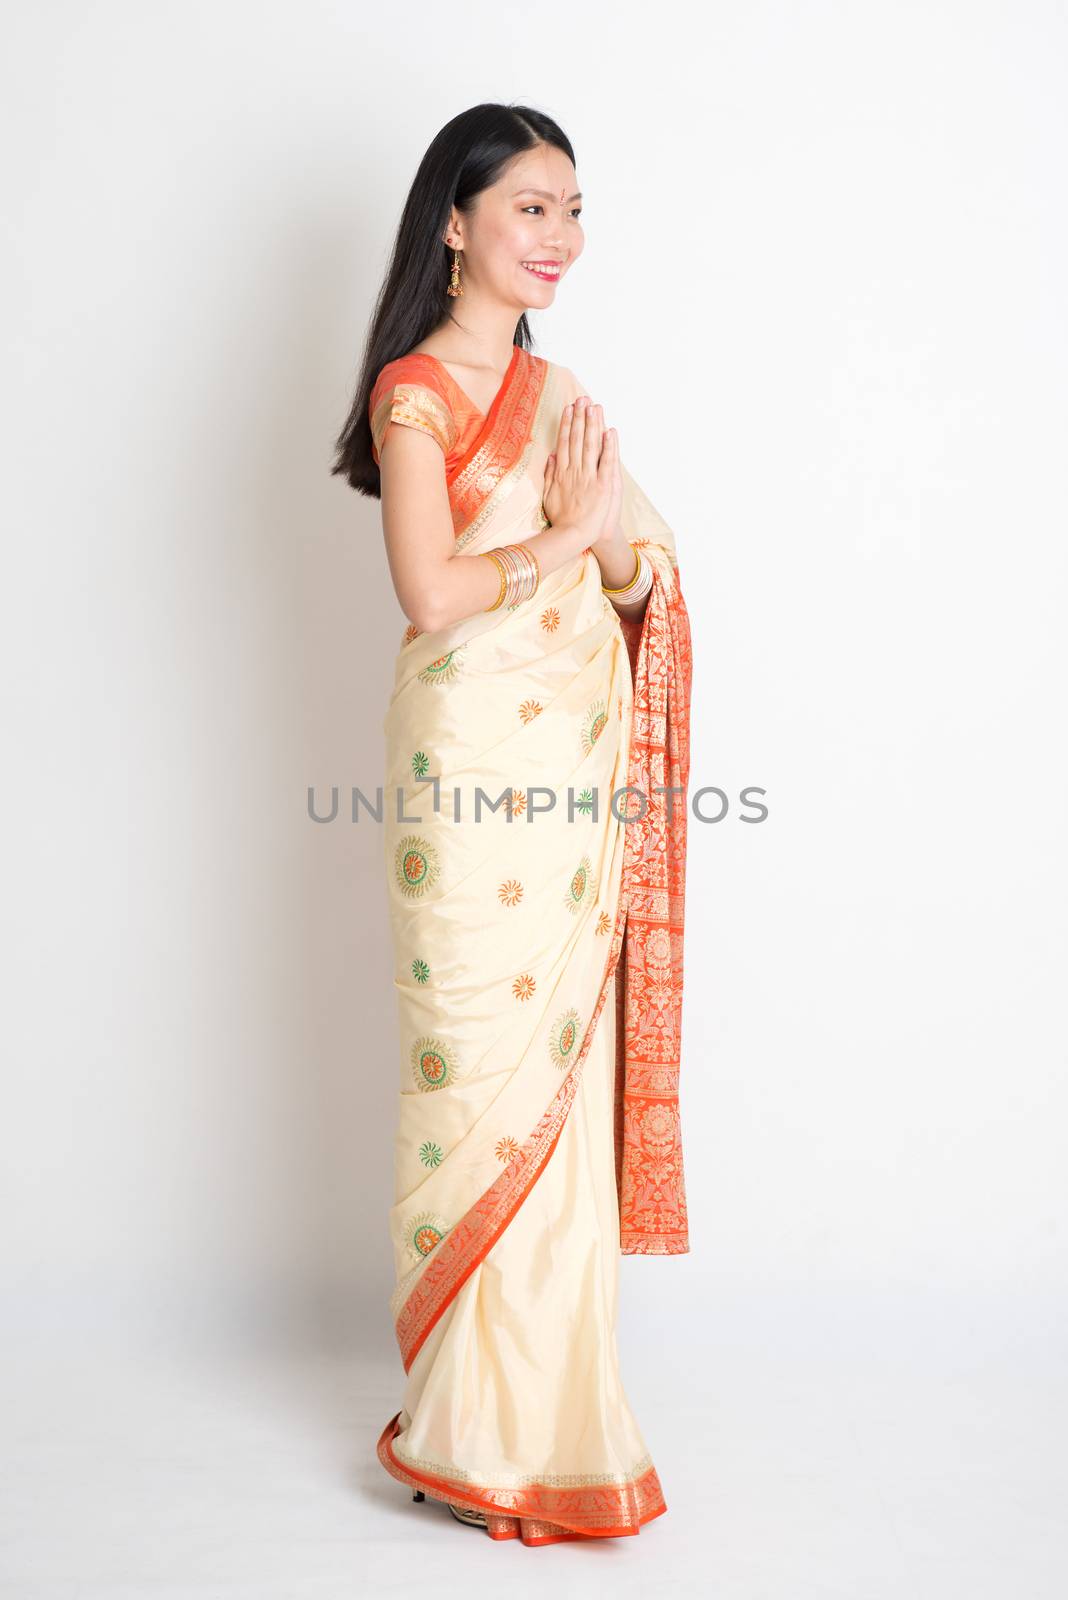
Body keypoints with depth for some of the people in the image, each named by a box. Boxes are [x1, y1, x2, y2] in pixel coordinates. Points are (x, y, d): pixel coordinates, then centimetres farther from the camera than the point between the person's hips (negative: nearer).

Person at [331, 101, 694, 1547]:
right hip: (475, 767, -7)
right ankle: (483, 1427, 15)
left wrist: (618, 550, -9)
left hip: (581, 767, 7)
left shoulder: (557, 388, 17)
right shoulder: (415, 392, -6)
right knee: (488, 1075, -1)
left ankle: (555, 1388, 26)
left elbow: (647, 577, 13)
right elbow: (432, 592, -19)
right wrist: (569, 534, -8)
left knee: (569, 1067, 11)